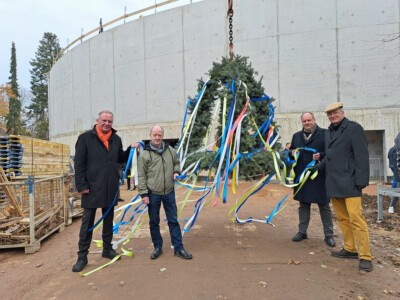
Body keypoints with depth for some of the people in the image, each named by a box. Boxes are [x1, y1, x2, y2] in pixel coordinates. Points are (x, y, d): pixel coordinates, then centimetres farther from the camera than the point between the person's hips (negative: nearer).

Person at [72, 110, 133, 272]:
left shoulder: (116, 139, 8)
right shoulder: (85, 137, -5)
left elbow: (120, 158, 16)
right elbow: (79, 163, -7)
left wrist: (131, 150, -1)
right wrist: (81, 185, -12)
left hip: (111, 188, 5)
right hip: (92, 188, -4)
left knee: (108, 220, 16)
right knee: (87, 222, 5)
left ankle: (107, 249, 31)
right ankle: (82, 256, 17)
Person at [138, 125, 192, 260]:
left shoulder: (170, 150, 3)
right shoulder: (144, 154, -8)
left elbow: (176, 163, 22)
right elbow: (141, 176, -7)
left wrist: (176, 171, 0)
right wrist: (144, 193, -10)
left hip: (169, 192, 3)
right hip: (153, 193, -2)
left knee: (173, 220, 9)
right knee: (154, 222, 11)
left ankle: (178, 248, 18)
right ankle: (158, 247, 28)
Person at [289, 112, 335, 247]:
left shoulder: (324, 134, -4)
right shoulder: (296, 136, 13)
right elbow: (291, 152, 19)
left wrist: (321, 156, -24)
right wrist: (292, 153, -3)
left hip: (319, 176, -4)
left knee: (324, 206, 7)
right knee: (303, 204, 14)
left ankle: (329, 235, 19)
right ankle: (302, 231, 26)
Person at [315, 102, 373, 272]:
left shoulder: (353, 128, -4)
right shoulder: (328, 132, 17)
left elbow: (362, 155, -11)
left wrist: (361, 180, -16)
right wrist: (318, 167, 11)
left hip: (349, 183, -7)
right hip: (333, 183, 7)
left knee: (356, 219, -6)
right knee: (342, 218, 14)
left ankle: (365, 257, 4)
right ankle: (350, 249, 27)